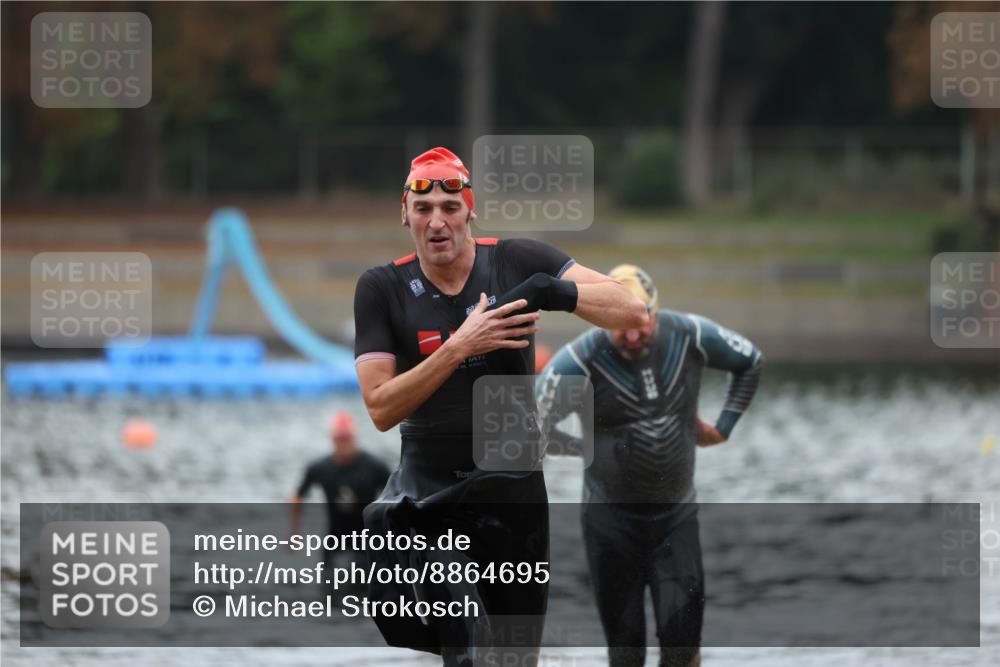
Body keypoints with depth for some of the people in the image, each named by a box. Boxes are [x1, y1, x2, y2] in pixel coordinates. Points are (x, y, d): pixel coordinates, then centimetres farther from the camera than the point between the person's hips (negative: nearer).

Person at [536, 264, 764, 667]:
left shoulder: (690, 337, -9)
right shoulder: (580, 362, -18)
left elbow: (751, 361, 11)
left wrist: (723, 427, 7)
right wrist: (592, 449, -7)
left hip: (677, 516, 2)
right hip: (611, 521, -2)